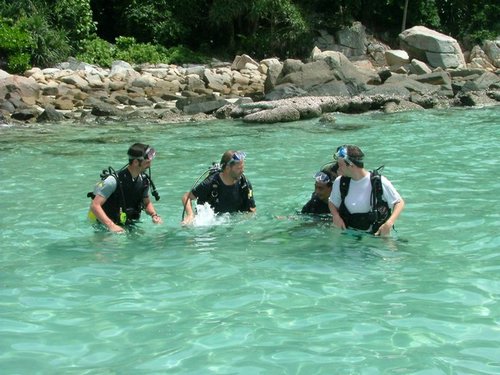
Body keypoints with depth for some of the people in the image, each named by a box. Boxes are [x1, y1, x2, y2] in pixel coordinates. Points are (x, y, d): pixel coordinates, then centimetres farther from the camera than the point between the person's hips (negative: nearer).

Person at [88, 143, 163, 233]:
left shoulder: (144, 180, 0)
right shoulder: (113, 180, -21)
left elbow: (147, 203, 19)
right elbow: (94, 206, -23)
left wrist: (154, 215, -2)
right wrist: (111, 226, -34)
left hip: (130, 225, 6)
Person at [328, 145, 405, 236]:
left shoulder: (379, 182, -13)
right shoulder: (339, 182, -2)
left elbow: (399, 203, -6)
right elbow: (332, 202, 14)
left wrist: (389, 223, -23)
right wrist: (336, 216, -9)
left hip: (375, 234, -3)